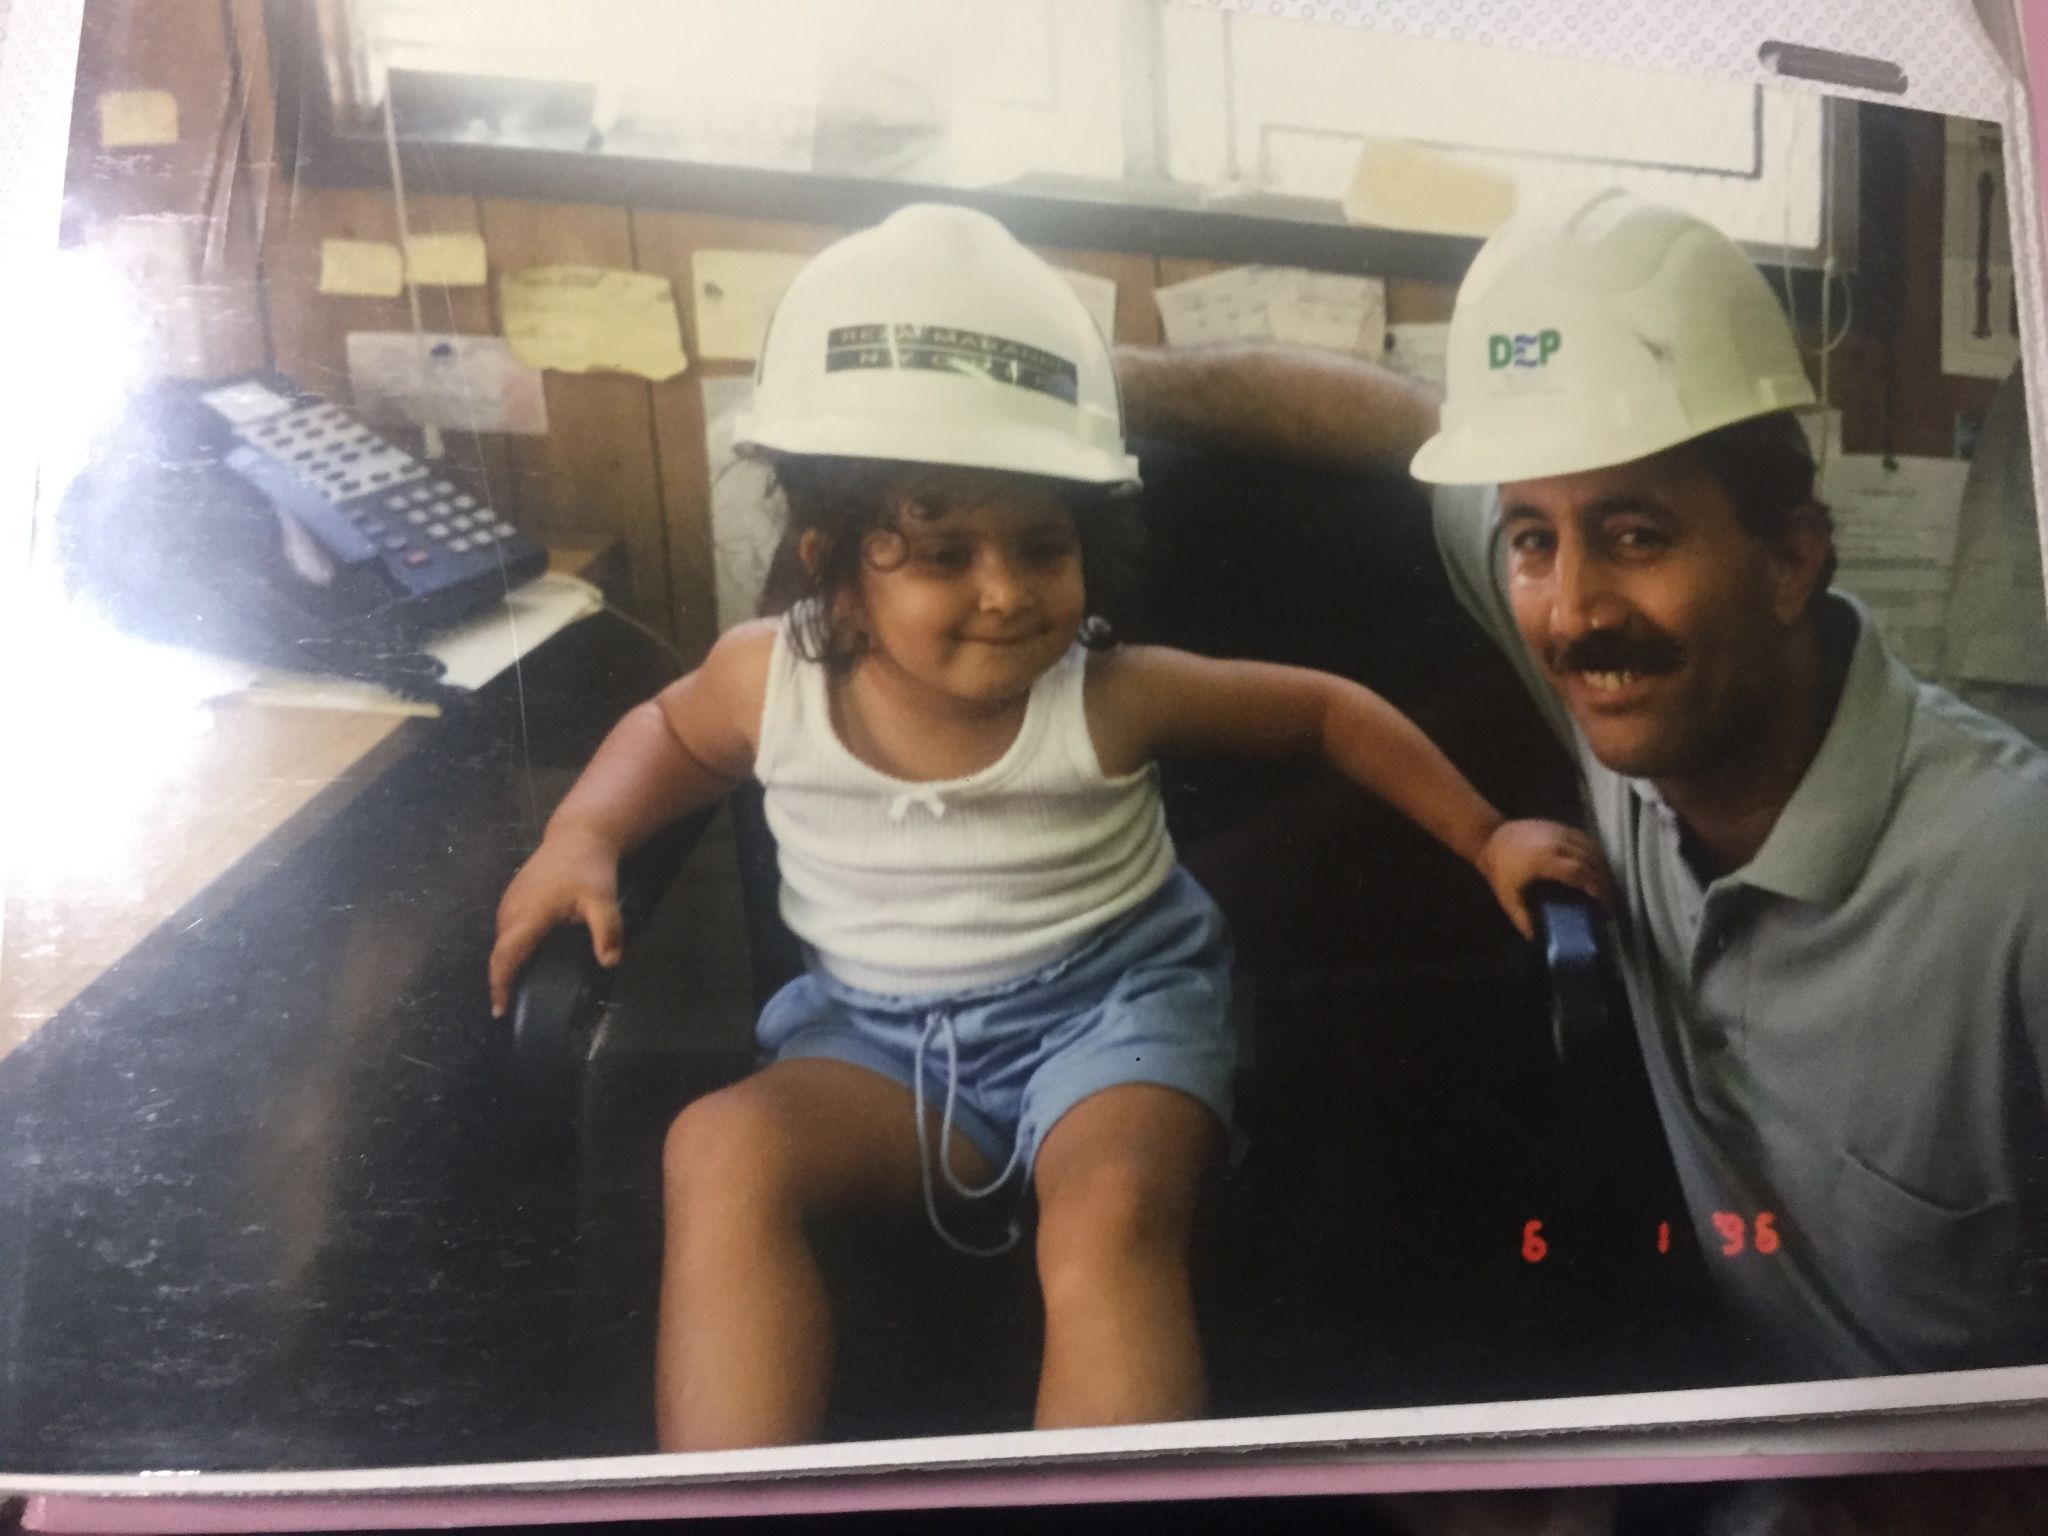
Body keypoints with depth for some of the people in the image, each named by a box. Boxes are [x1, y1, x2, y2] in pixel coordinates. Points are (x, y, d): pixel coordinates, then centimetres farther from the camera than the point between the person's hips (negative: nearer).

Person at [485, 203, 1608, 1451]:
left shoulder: (1112, 697, -12)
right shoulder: (770, 678, -7)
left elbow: (1329, 711, 3)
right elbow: (672, 729, 18)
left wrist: (1487, 837, 1)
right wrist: (583, 836, -1)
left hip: (1109, 1004, -2)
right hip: (879, 1032, 3)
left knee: (1112, 1212, -34)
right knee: (723, 1151, -26)